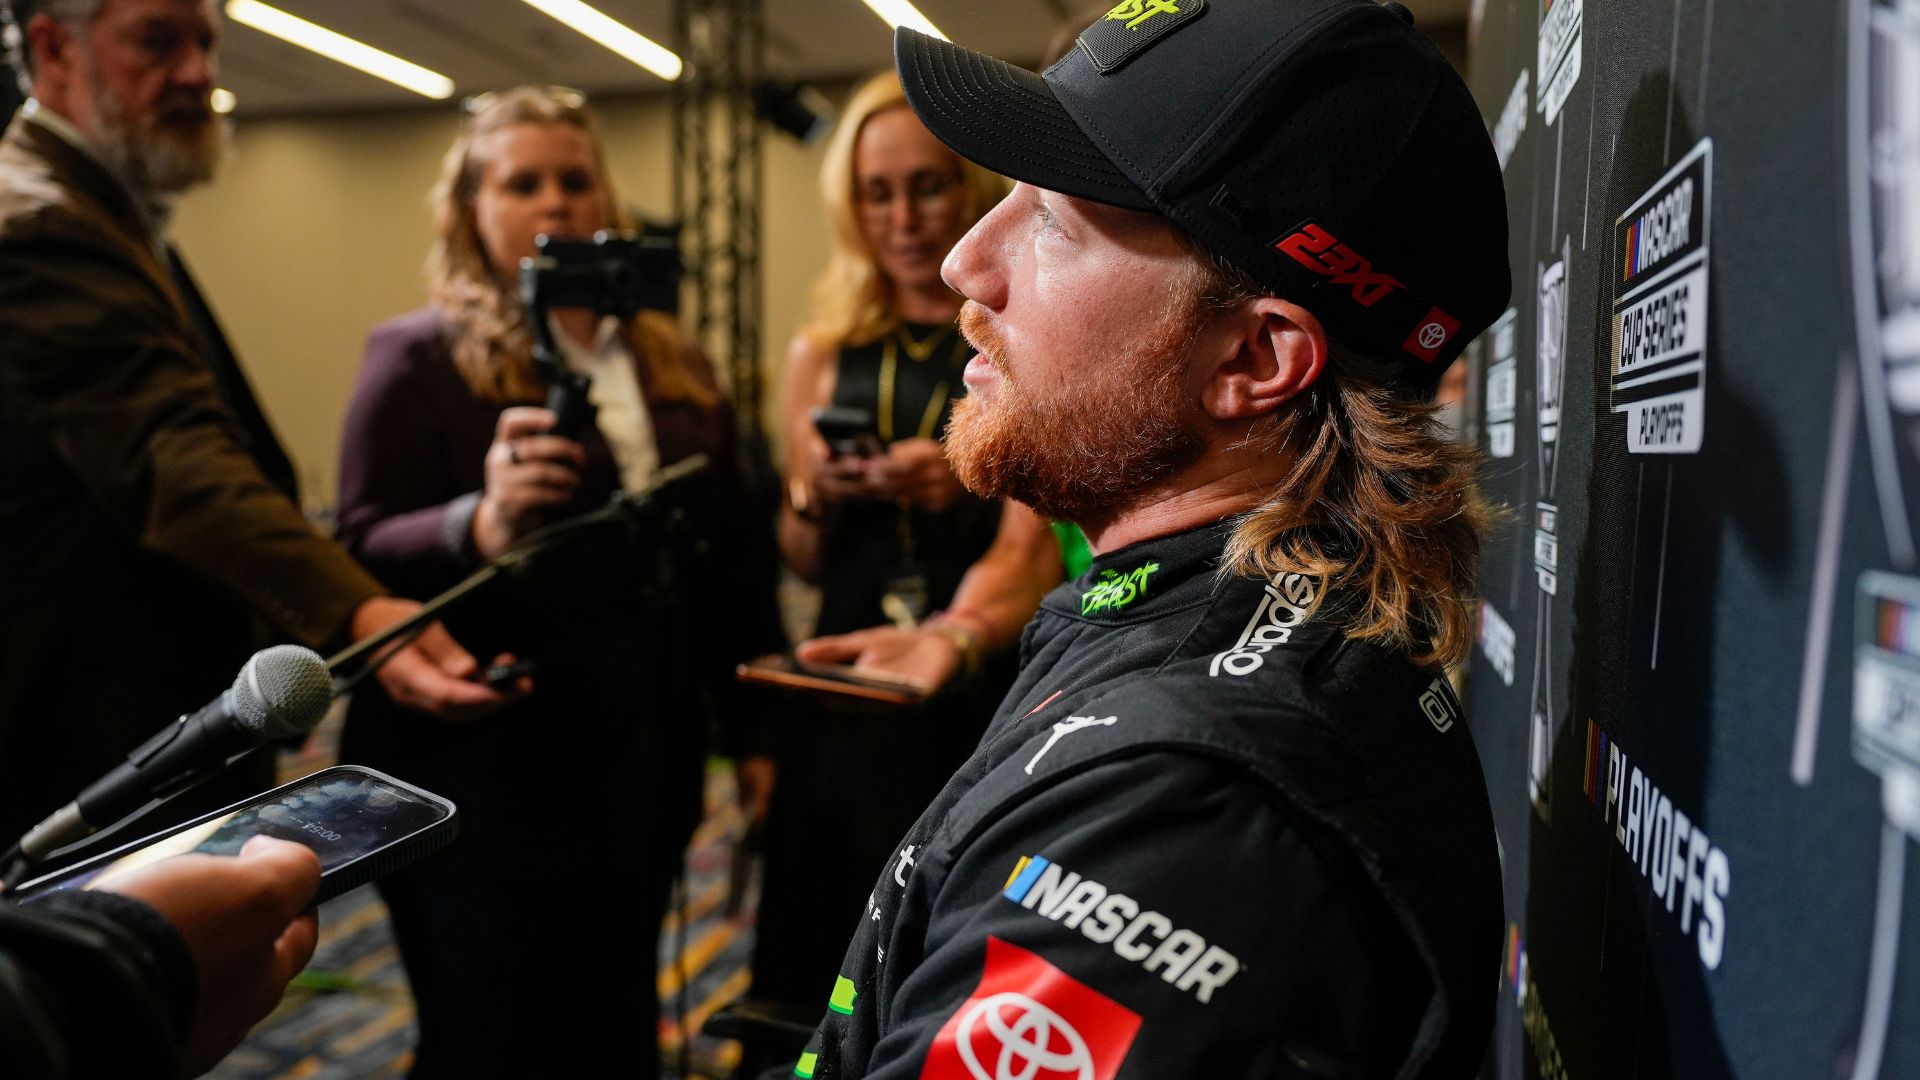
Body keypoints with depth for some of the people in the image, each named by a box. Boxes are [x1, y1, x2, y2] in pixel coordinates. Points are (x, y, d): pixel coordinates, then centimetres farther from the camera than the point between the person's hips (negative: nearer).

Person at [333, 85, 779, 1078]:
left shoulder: (674, 365, 11)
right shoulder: (419, 356, -3)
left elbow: (735, 549, 15)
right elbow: (364, 556, -11)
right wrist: (484, 524, -31)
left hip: (643, 783, 5)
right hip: (484, 787, -4)